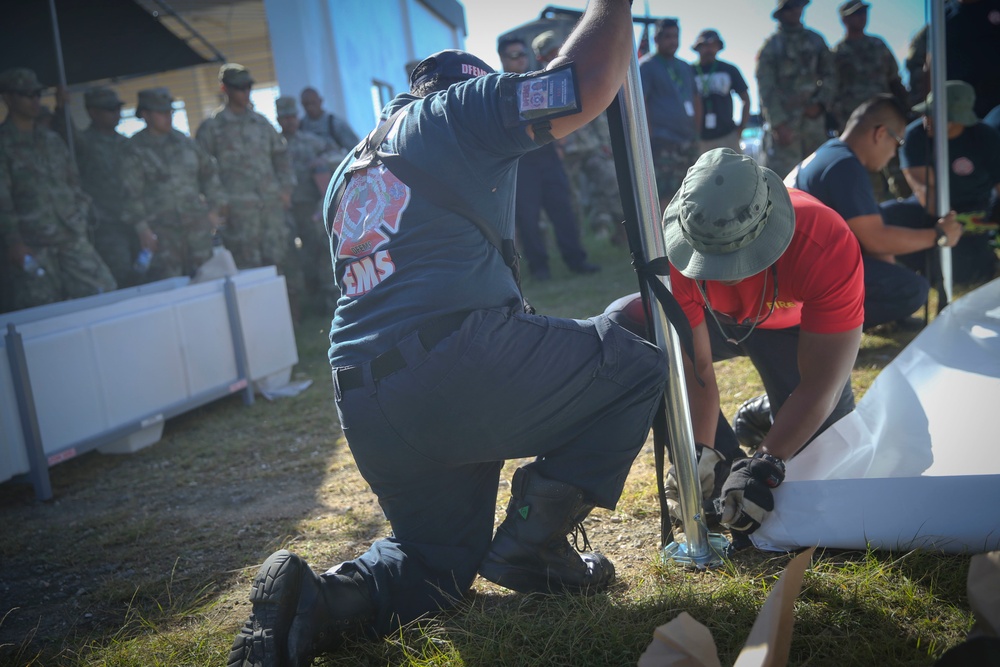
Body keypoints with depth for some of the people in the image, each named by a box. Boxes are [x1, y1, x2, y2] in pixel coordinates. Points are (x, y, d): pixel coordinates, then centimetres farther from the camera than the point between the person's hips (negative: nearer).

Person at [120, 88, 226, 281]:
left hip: (197, 223, 5)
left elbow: (208, 172, 21)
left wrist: (214, 208, 15)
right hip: (161, 228, -5)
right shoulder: (135, 149, -3)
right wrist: (142, 229, -12)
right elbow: (132, 192, -6)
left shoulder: (185, 142, 12)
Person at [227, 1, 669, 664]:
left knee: (439, 559, 25)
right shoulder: (461, 106, 9)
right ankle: (532, 542, 2)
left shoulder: (350, 175, 29)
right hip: (458, 366, -8)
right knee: (636, 363, 11)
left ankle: (322, 599, -4)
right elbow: (583, 87, -2)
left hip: (366, 410, 8)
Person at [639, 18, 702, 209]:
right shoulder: (646, 66, -1)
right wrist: (650, 136, -17)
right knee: (662, 196, -14)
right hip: (663, 143, -8)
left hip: (688, 143, 8)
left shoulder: (685, 67, 21)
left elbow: (696, 100, 25)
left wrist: (695, 133, 14)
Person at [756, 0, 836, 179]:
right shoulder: (771, 46, 3)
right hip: (784, 122, -4)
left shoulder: (816, 40, 14)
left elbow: (830, 76, 13)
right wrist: (778, 123, -13)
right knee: (779, 176, -11)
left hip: (814, 119, 4)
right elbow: (766, 88, -4)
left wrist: (820, 103, -5)